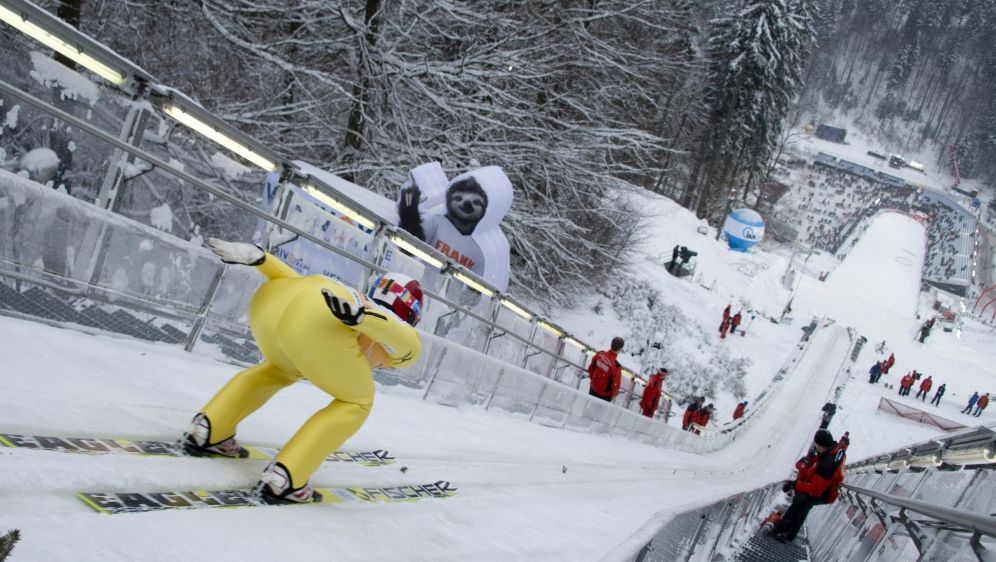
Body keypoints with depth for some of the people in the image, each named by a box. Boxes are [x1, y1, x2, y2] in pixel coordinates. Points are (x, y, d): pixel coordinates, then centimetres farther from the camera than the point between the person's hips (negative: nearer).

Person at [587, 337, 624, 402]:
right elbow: (615, 384, -25)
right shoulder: (616, 366, -35)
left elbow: (591, 368, -1)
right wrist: (613, 394, -3)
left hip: (593, 388, 5)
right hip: (604, 395, -5)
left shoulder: (600, 354, -18)